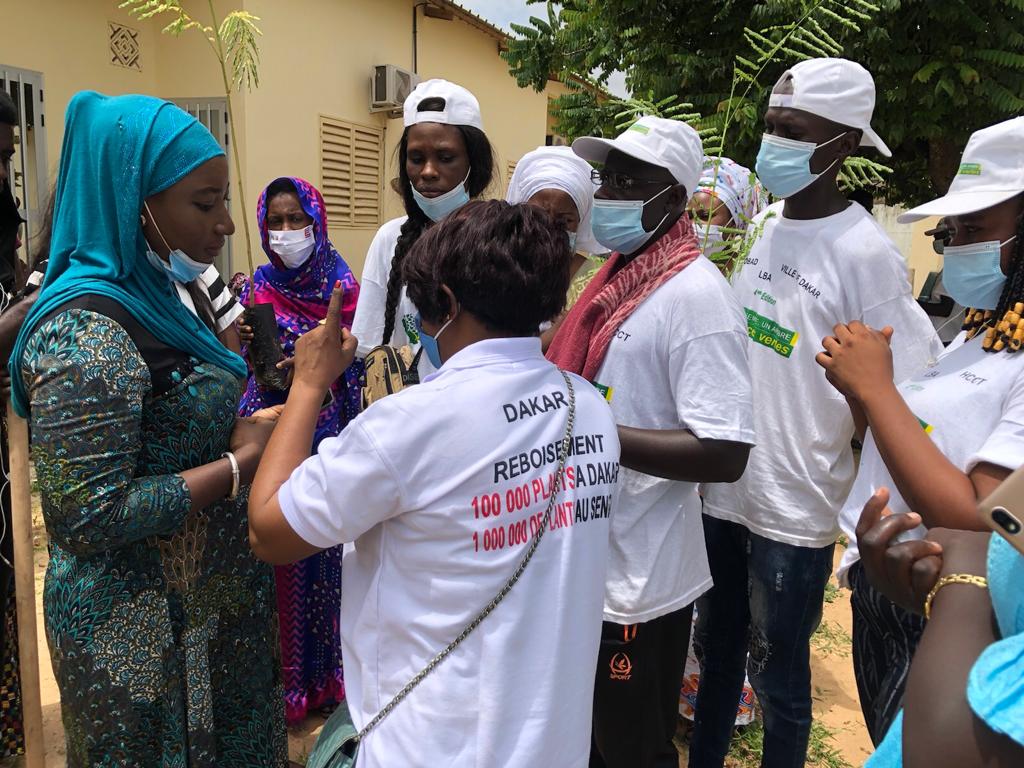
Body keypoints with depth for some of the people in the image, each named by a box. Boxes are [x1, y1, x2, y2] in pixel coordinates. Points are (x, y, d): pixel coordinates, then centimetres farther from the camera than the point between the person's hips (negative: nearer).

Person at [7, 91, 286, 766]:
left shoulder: (146, 296, 5)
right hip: (146, 630, -9)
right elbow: (88, 514, -26)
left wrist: (239, 430, -3)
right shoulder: (87, 330, -24)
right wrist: (241, 462, -21)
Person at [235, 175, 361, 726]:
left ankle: (329, 667, 27)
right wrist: (250, 346, -27)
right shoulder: (260, 288, 0)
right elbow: (264, 380, -6)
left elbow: (347, 359, -1)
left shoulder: (341, 282, 0)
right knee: (284, 555, 4)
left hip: (328, 434, 0)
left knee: (327, 547, 8)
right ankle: (291, 675, 22)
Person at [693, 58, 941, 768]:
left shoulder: (863, 253, -15)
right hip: (720, 487, 6)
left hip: (793, 507, -6)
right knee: (716, 654, 22)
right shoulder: (761, 225, 4)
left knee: (778, 676, 12)